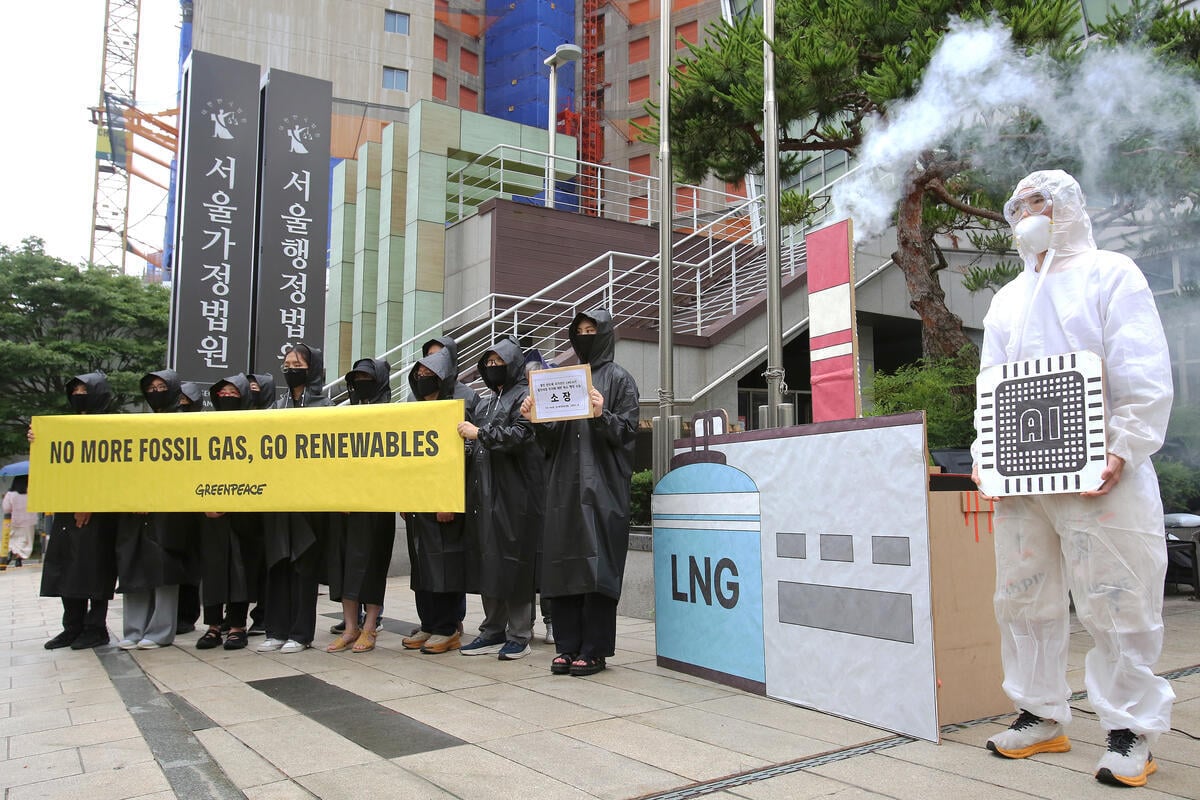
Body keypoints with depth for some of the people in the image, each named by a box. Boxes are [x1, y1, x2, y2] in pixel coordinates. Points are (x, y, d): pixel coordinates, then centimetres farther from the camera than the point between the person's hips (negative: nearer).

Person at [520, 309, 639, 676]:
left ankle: (594, 650, 2)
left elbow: (627, 431, -6)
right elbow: (552, 437, 14)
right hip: (564, 485, 6)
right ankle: (568, 646, 13)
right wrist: (534, 419, -5)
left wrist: (602, 415, -23)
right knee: (563, 564, 5)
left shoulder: (619, 379, 3)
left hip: (602, 485, -5)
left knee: (595, 564, -6)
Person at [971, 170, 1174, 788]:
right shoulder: (1007, 299, 21)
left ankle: (1129, 729, 11)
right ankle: (1041, 715, 20)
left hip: (1099, 474, -5)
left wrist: (1122, 450, -16)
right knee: (1023, 600, 8)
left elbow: (1145, 378, -5)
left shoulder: (1110, 274, 5)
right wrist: (984, 454, 4)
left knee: (1116, 606, -2)